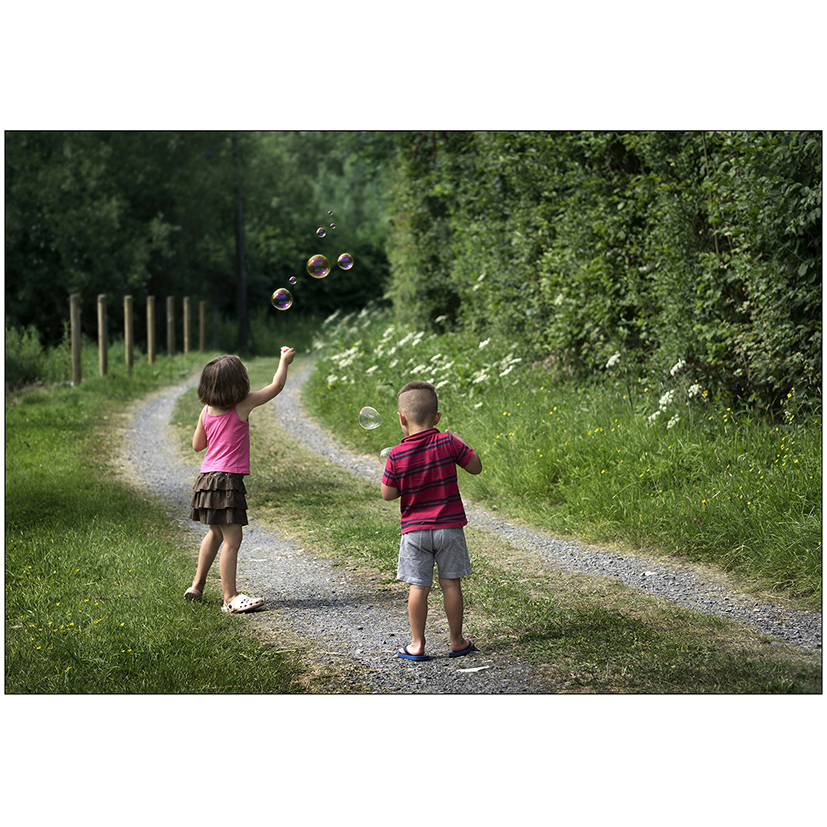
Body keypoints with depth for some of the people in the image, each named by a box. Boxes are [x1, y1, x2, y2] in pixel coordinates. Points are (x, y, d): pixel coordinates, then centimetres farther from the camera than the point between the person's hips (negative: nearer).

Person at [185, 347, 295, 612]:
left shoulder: (207, 411, 6)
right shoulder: (243, 405, -11)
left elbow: (197, 445, 16)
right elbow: (275, 387, 0)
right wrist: (284, 361, 15)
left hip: (207, 478, 8)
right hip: (227, 480, -8)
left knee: (216, 533, 23)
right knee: (232, 537, -7)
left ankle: (197, 586, 32)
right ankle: (230, 597, -9)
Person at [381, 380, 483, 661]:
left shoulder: (396, 456, -9)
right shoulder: (448, 443, -9)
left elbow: (388, 494, -4)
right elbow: (476, 467, -1)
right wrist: (461, 443, 12)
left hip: (414, 529, 0)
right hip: (449, 526, 1)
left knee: (418, 586, 4)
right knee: (451, 583, 8)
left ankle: (417, 645, 9)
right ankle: (456, 642, 16)